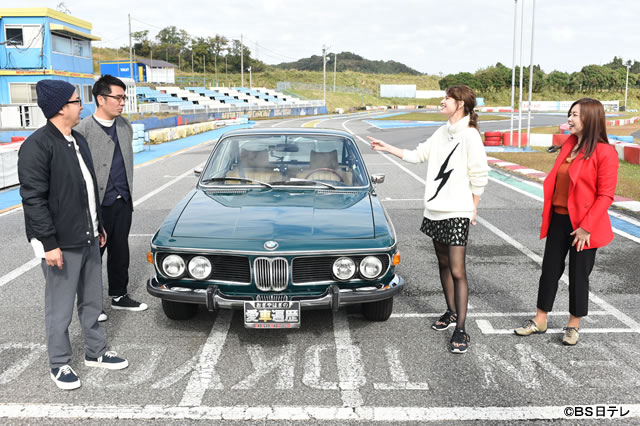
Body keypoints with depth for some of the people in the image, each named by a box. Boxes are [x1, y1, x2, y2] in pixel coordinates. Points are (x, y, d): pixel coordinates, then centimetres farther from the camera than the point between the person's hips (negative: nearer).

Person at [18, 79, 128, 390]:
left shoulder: (78, 140, 12)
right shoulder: (37, 145, -15)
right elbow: (33, 199, -18)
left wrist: (99, 226, 20)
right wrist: (49, 244, -20)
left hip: (88, 238, 8)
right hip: (61, 244, -8)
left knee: (92, 302, 18)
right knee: (60, 309, 5)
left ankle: (95, 352, 33)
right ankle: (59, 365, 21)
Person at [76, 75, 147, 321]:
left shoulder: (124, 126, 9)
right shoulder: (84, 130, -13)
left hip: (123, 202, 6)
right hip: (98, 206, -6)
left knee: (120, 252, 15)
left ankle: (119, 296, 29)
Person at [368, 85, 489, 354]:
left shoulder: (470, 135, -12)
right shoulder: (442, 133, 10)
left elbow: (480, 177, -10)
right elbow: (417, 155, 17)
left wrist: (472, 208, -5)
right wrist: (387, 148, 14)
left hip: (456, 212, -8)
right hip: (434, 210, 8)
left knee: (457, 271, -8)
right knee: (443, 264, 16)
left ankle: (460, 330, -1)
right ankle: (451, 312, 32)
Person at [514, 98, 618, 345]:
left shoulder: (605, 153, -13)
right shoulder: (569, 144, 7)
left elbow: (605, 195, -15)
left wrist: (586, 227, -17)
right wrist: (548, 214, 9)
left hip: (583, 225, -6)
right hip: (559, 220, 6)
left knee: (578, 275, 7)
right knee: (550, 269, 12)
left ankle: (573, 326, 24)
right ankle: (540, 321, 26)